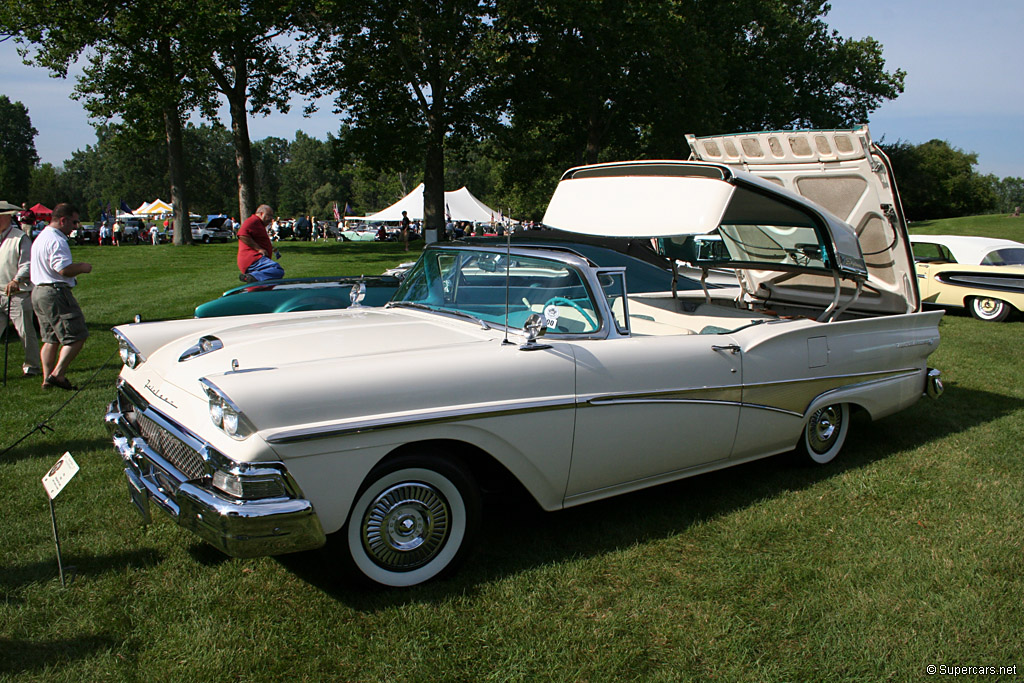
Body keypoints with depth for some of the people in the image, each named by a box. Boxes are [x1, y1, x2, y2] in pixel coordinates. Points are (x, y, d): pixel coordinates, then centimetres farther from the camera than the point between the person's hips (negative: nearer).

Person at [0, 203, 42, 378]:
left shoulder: (20, 238, -6)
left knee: (25, 332, 1)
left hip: (18, 295, -6)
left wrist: (16, 281, -28)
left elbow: (27, 265, -14)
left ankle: (31, 365, 13)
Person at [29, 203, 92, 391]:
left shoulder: (40, 238, 19)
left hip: (38, 292, 11)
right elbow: (64, 269, -25)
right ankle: (58, 373, -12)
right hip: (55, 293, -11)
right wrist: (83, 267, -7)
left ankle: (47, 378, 16)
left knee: (51, 339, 15)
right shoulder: (56, 240, -15)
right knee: (76, 336, -7)